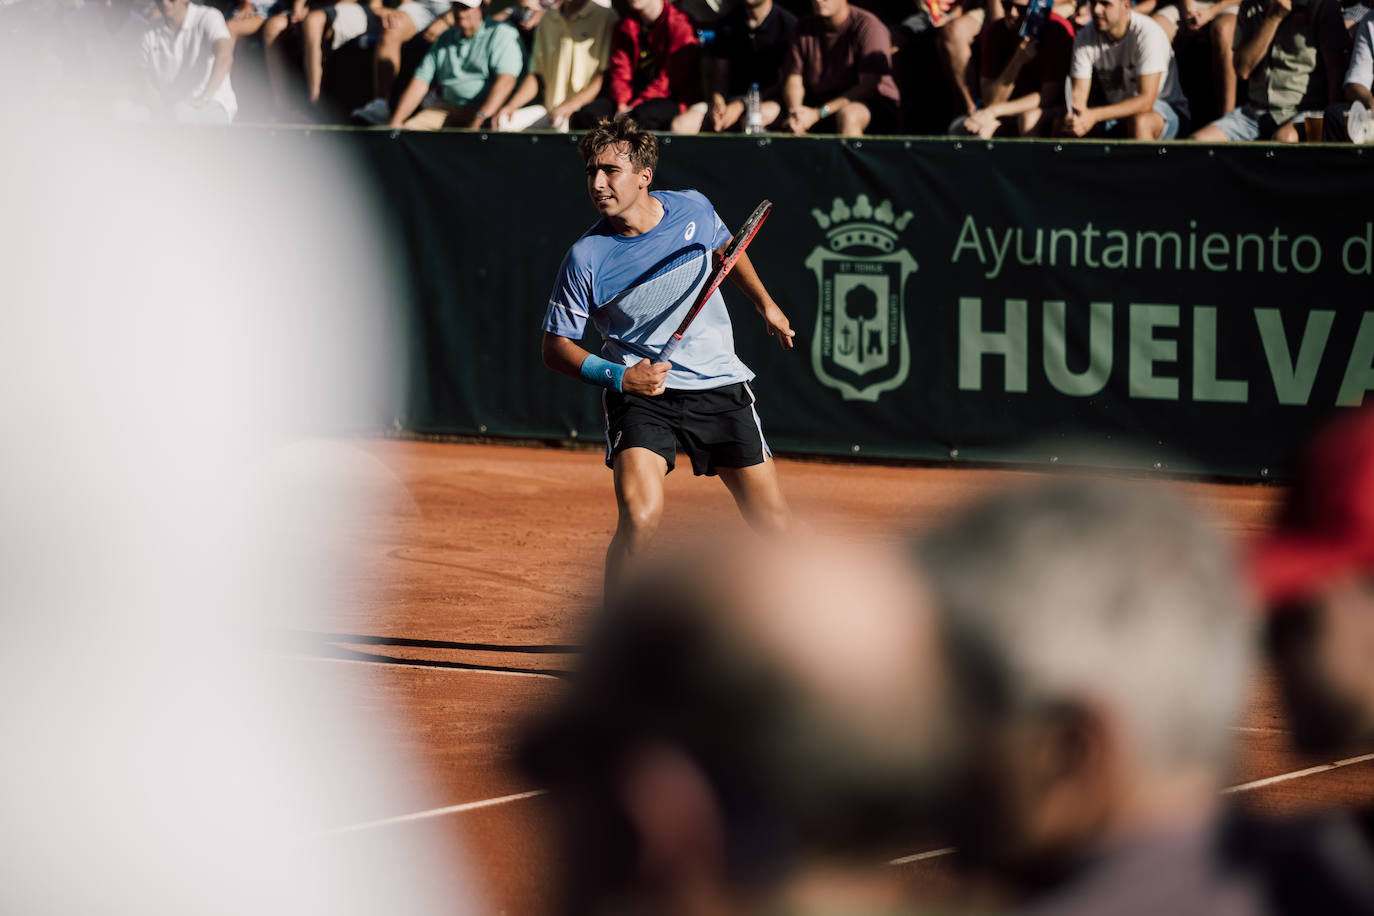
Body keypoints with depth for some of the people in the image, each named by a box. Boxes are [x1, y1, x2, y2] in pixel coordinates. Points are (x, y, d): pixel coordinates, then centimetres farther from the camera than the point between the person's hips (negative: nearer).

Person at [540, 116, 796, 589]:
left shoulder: (694, 210, -5)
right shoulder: (586, 258, -14)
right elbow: (555, 346, -6)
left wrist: (765, 303, 28)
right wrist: (618, 376, -20)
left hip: (720, 387, 3)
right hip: (642, 394, -3)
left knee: (774, 525, 4)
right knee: (640, 516, -26)